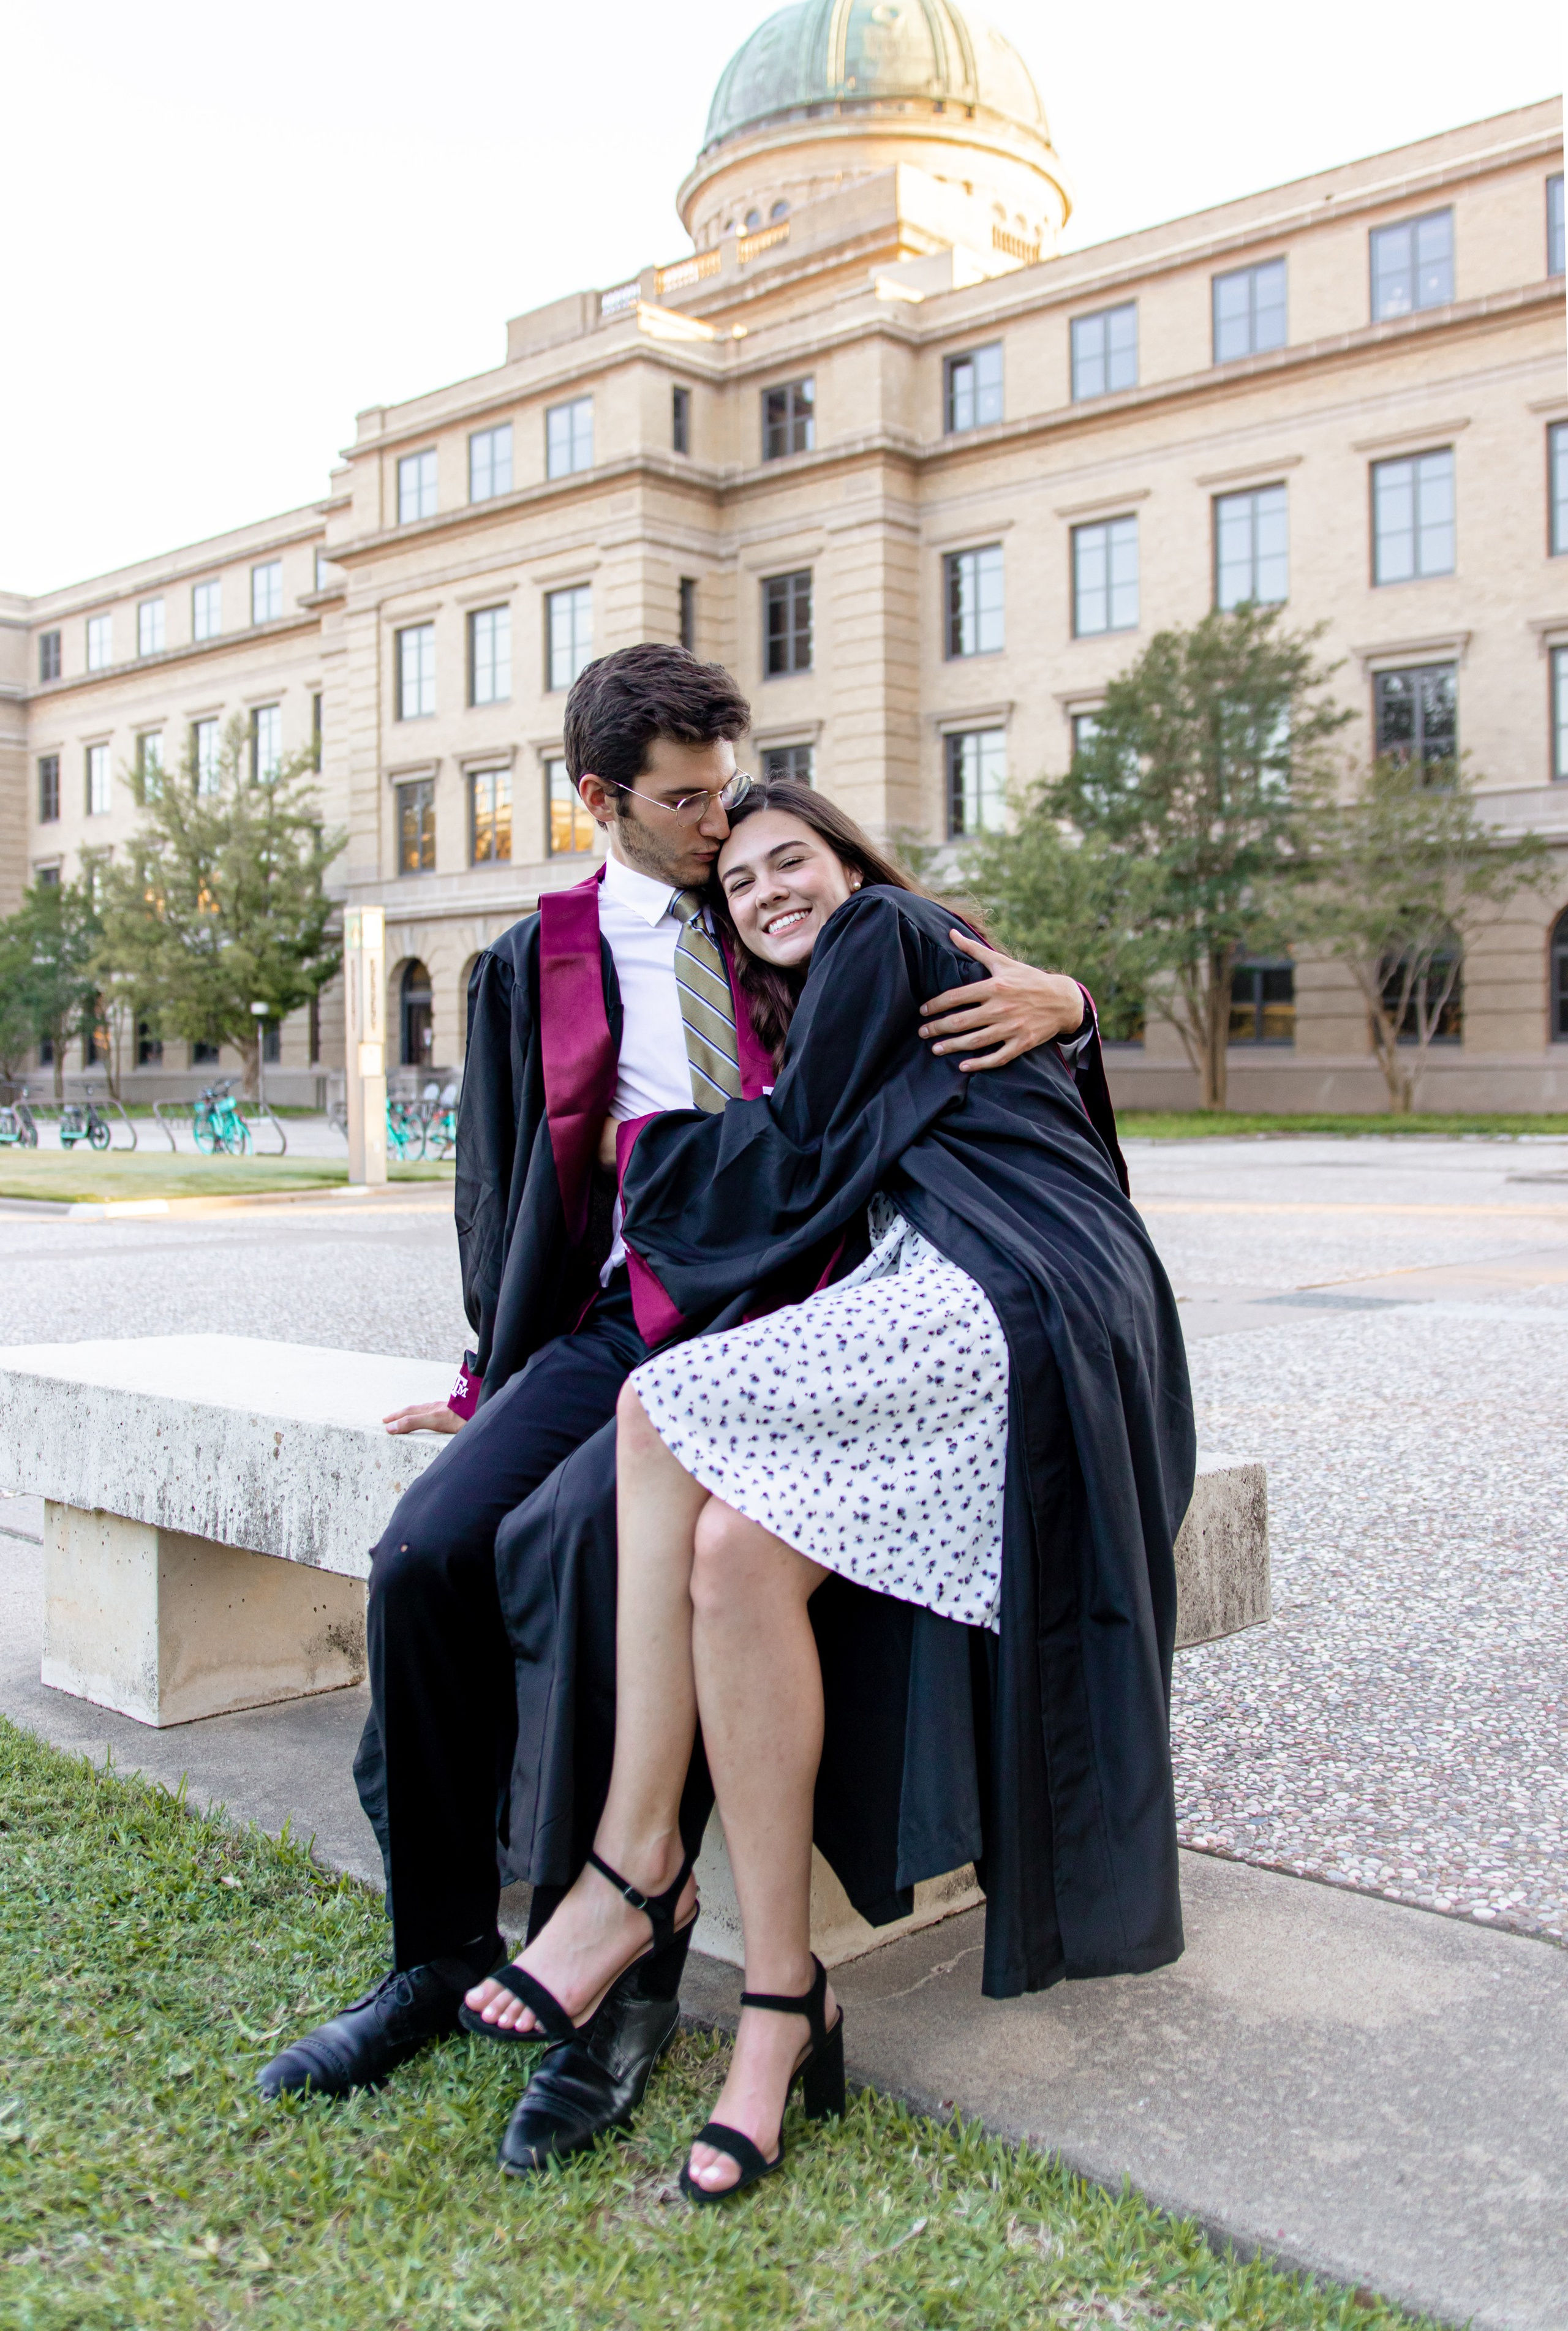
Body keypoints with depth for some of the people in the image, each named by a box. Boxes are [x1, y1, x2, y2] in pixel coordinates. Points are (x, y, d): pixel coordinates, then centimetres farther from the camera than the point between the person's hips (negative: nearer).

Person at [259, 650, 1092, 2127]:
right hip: (611, 1327, 2)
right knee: (424, 1557, -19)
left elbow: (987, 993, 16)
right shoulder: (531, 967, 13)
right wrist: (503, 1374, 9)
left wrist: (1056, 997, -8)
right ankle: (442, 1948, -1)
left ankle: (629, 1964, -14)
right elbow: (500, 1191, 17)